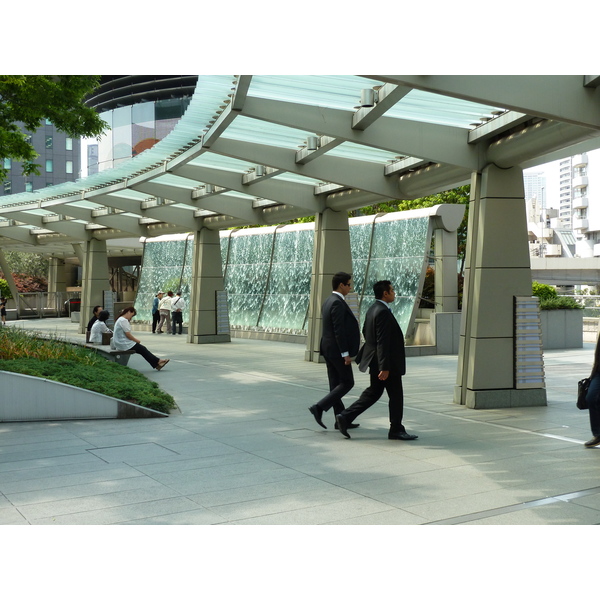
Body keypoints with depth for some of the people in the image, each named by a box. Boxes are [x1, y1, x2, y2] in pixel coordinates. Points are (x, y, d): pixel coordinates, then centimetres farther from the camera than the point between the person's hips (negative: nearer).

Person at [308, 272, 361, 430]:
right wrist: (345, 354, -21)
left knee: (336, 384, 10)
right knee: (347, 383, -1)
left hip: (328, 349, 10)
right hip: (337, 350, -10)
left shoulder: (328, 301, 13)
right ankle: (319, 407, -9)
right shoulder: (338, 303, -18)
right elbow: (338, 330, -22)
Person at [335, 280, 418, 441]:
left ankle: (345, 417, 9)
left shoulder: (373, 308, 10)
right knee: (396, 395, 4)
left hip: (375, 361, 10)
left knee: (373, 393, 15)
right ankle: (396, 430, 15)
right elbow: (382, 342, -25)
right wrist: (384, 367, -25)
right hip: (388, 362, -10)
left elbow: (365, 331, 21)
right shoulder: (383, 312, -21)